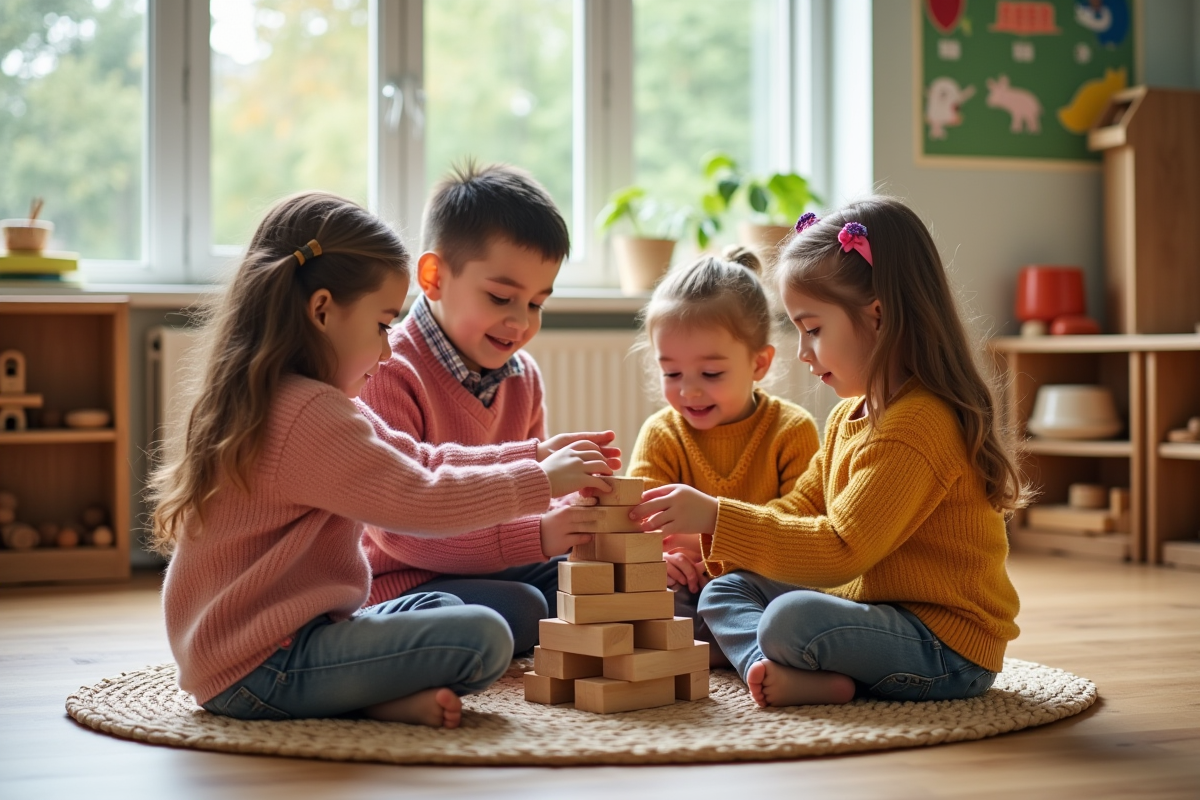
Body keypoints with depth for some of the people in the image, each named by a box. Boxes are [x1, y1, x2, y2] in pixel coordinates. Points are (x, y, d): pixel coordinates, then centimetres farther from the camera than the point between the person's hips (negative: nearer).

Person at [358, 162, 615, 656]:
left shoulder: (522, 375, 8)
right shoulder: (390, 374, -18)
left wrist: (572, 517, -12)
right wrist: (536, 537, -30)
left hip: (495, 568, 8)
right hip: (399, 582, -8)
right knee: (517, 610, -31)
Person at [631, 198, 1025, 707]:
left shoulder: (918, 426, -22)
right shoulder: (849, 417, 12)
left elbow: (839, 552, -26)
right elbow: (799, 512, 17)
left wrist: (717, 517, -24)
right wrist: (707, 535, 1)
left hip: (946, 646, -11)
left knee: (791, 618, -34)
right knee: (726, 591, 6)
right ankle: (783, 675, -19)